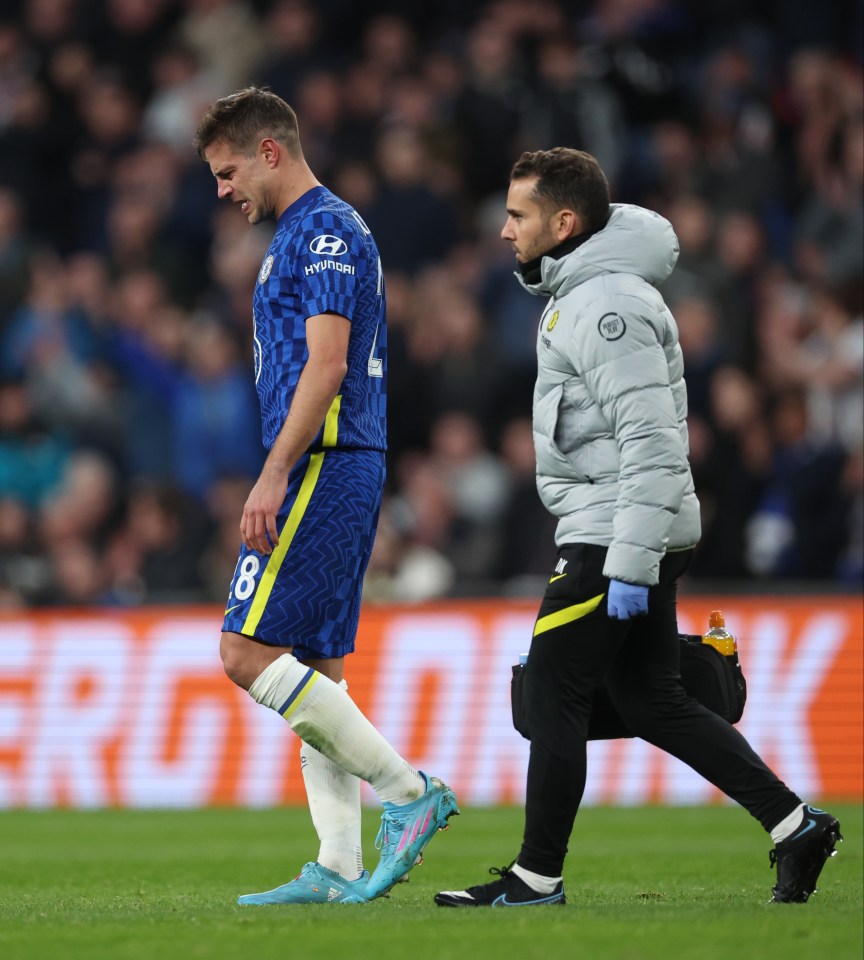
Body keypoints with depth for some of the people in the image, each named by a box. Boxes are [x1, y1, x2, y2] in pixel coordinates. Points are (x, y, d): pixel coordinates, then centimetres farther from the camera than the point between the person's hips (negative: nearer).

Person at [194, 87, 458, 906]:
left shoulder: (325, 231, -10)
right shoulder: (300, 236, 21)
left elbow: (326, 363, -19)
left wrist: (274, 474, -23)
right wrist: (282, 479, 22)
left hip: (324, 469, -10)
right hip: (340, 473, 10)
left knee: (248, 653, -13)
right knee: (314, 671, 7)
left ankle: (410, 791, -12)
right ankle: (338, 868, 5)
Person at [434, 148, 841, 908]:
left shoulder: (608, 306, -18)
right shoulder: (580, 293, 16)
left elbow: (651, 442, -24)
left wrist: (629, 565, -26)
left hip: (619, 536, -10)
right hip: (613, 536, 10)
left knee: (552, 692, -4)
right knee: (653, 703, 11)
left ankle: (537, 878, 3)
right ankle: (796, 826, 12)